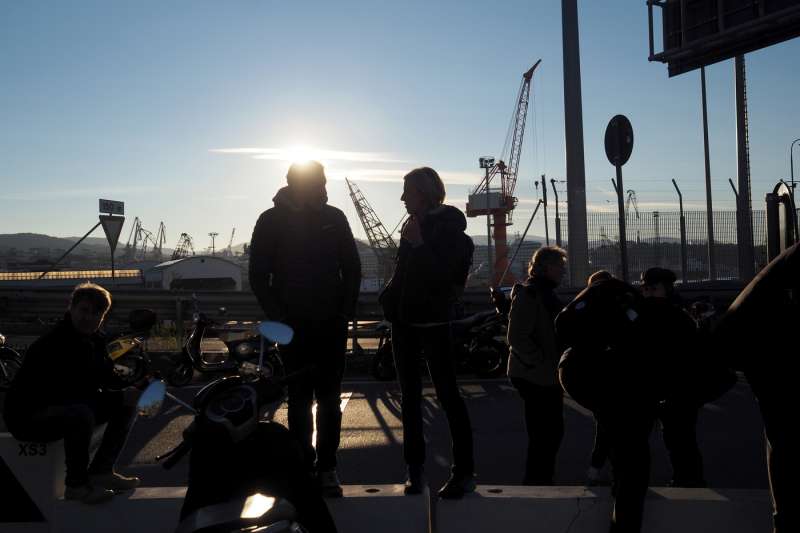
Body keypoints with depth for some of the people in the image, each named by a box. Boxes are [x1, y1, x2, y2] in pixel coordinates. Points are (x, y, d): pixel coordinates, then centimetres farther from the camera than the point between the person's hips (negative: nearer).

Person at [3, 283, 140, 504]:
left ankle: (100, 471, 3)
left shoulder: (96, 340, 3)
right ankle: (76, 484, -16)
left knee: (126, 402, -2)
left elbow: (106, 378, 4)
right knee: (80, 414, -38)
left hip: (67, 406, 9)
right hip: (28, 416, -9)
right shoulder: (52, 344, -23)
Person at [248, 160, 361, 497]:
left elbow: (352, 268, 9)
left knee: (329, 399, 5)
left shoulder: (334, 218, 4)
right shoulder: (271, 221, -2)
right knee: (300, 400, 6)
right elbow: (259, 275, -1)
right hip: (294, 327, -1)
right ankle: (305, 467, 16)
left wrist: (346, 311, 0)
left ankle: (326, 467, 14)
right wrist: (278, 318, -7)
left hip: (332, 324, 2)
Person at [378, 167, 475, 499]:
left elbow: (444, 277, -19)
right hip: (404, 319, 7)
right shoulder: (413, 225, 11)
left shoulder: (449, 228, -9)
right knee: (410, 396, 10)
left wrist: (419, 245, -21)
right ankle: (415, 469, 20)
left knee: (447, 395, -2)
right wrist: (390, 298, 7)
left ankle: (464, 472, 6)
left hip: (432, 321, -7)